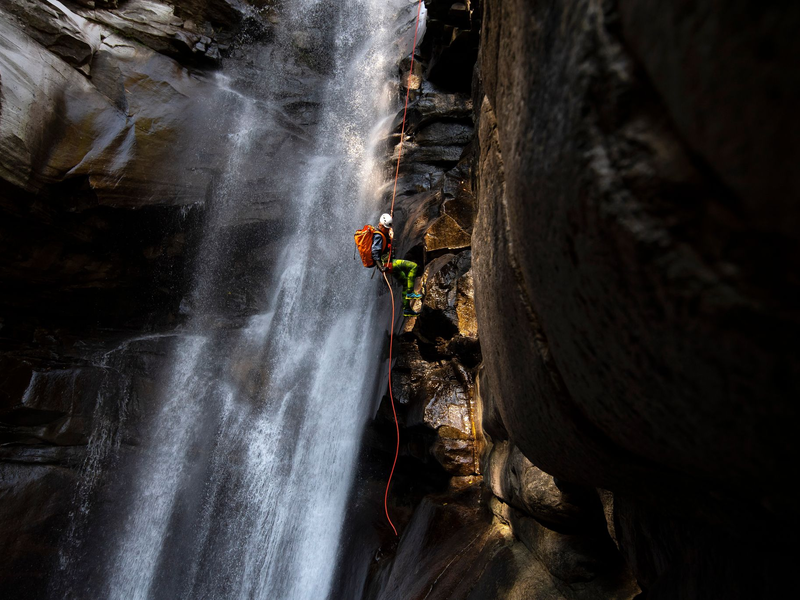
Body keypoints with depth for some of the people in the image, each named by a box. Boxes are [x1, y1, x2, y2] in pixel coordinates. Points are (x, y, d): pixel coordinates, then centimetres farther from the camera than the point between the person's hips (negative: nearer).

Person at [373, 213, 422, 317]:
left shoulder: (384, 235, 15)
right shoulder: (378, 236, -16)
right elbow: (375, 253, -27)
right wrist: (381, 266, -35)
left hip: (388, 263, 11)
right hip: (386, 263, -11)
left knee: (406, 282, 15)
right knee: (413, 266, -15)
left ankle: (407, 309, 19)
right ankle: (410, 293, -11)